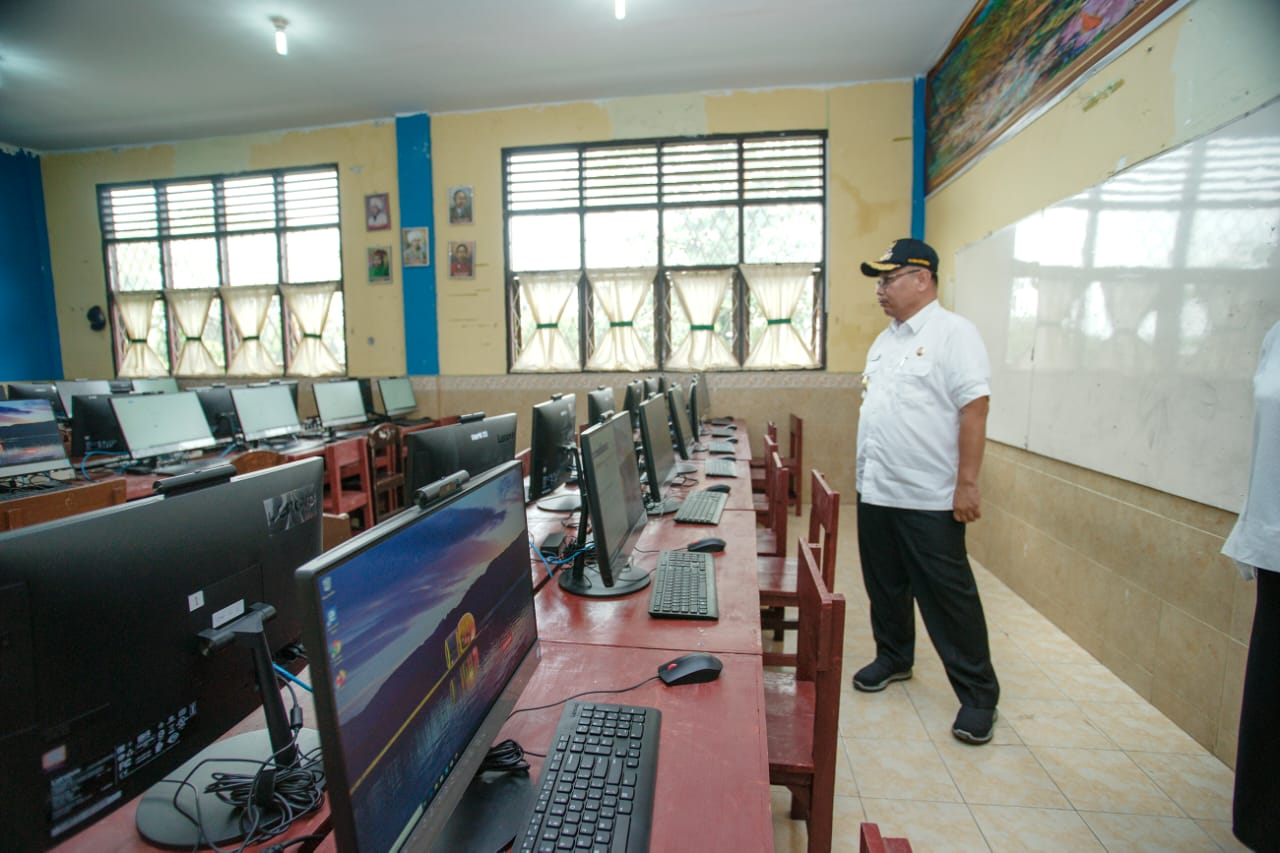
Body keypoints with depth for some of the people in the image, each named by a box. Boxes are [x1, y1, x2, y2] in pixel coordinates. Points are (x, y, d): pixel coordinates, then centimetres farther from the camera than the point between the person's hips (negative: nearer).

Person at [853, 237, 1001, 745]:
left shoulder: (953, 333, -10)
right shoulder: (885, 340, 15)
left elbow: (974, 410, -16)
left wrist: (966, 484, -20)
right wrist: (862, 466, 17)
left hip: (929, 499, -8)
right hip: (876, 493, 8)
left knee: (948, 597, 2)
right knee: (885, 586, 18)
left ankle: (978, 694, 18)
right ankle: (893, 658, 38)